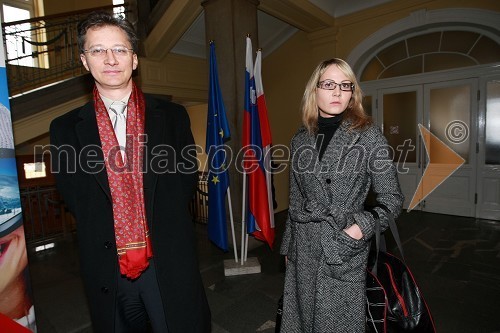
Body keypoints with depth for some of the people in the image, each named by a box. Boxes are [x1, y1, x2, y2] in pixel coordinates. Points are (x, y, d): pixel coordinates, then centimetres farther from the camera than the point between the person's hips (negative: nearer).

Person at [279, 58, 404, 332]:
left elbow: (392, 199, -2)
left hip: (344, 251, -3)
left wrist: (362, 227, -17)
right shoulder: (300, 139, 3)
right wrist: (288, 246, 14)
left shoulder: (368, 136, -7)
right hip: (303, 250, 4)